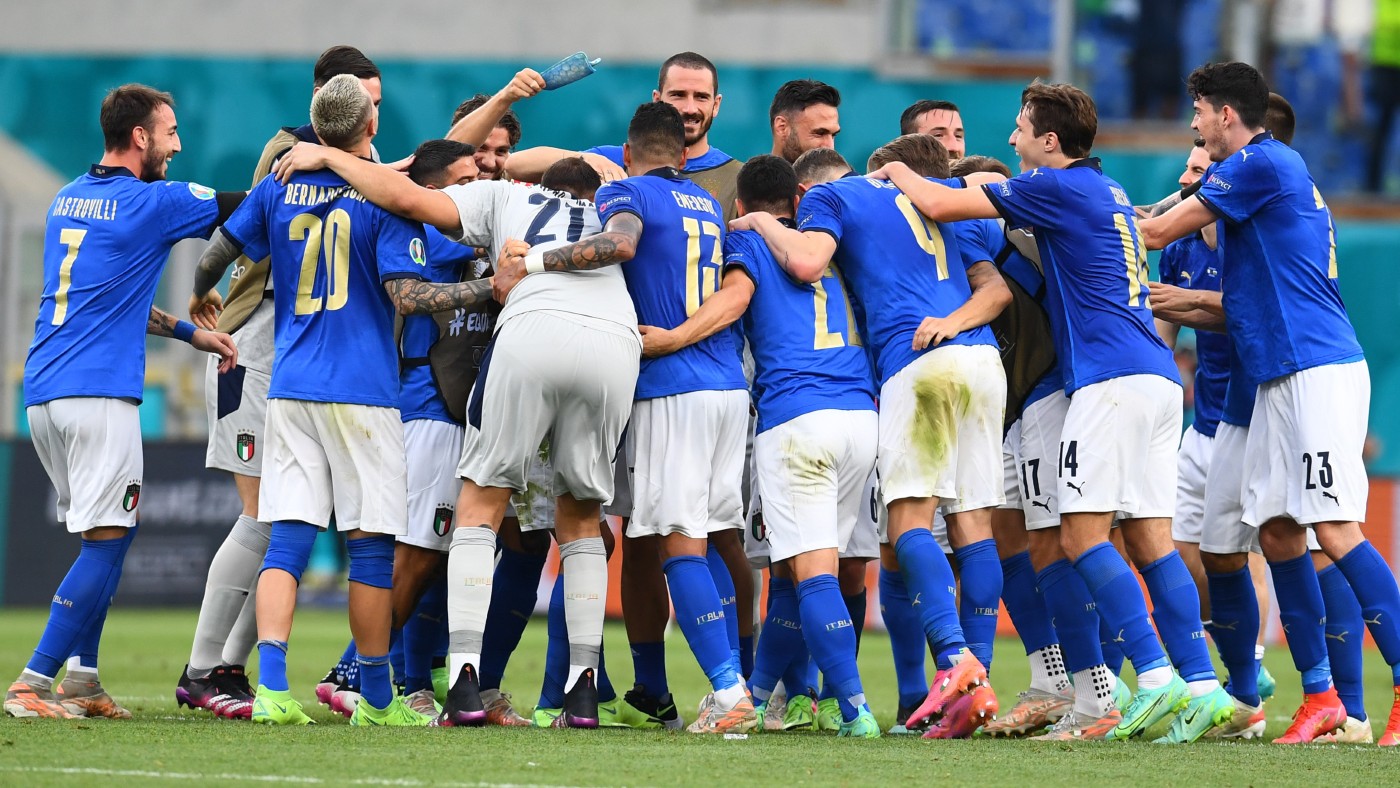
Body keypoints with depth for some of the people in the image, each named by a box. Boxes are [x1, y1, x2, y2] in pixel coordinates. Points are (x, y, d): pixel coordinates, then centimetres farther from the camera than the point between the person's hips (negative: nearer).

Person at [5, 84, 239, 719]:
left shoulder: (67, 201, 18)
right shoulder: (155, 202, -5)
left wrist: (189, 332, 29)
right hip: (99, 393, -8)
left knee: (108, 534, 18)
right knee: (106, 541, -6)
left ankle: (81, 678, 12)